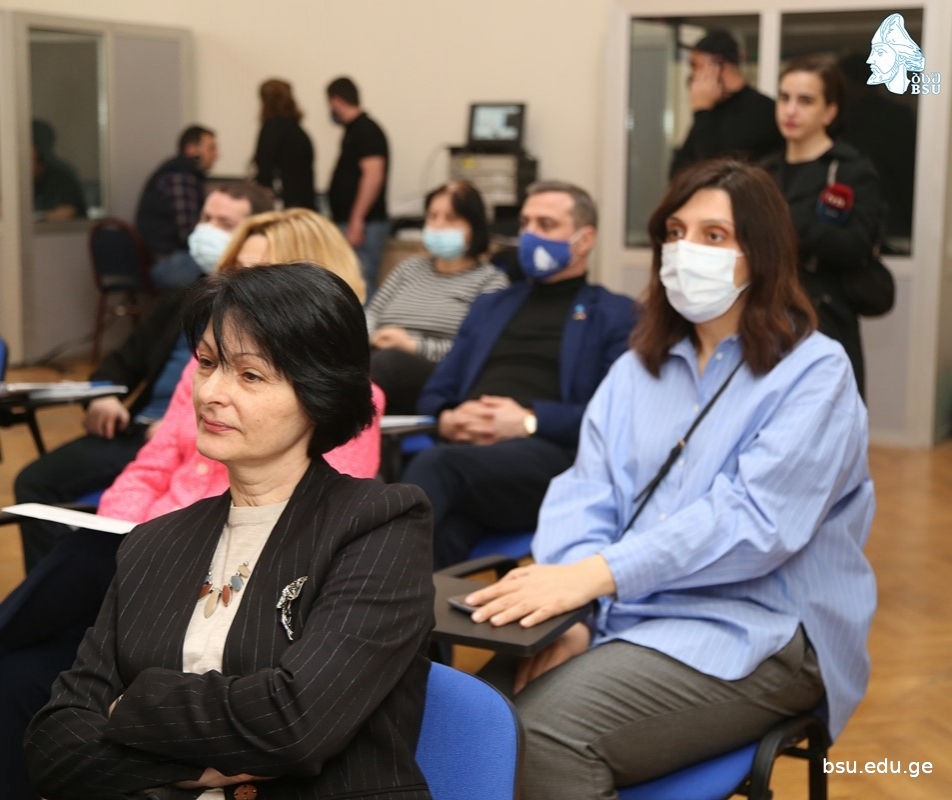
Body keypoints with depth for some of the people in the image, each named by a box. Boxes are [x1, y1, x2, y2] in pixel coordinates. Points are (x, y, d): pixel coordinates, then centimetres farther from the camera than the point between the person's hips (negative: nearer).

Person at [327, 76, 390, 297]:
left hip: (363, 226, -10)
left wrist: (357, 220, -24)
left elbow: (373, 175, -22)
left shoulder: (366, 130, -12)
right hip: (349, 223, 10)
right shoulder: (353, 130, 16)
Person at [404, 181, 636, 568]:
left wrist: (531, 421, -10)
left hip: (550, 456, -3)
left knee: (435, 465, -36)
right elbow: (434, 392, 26)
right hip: (463, 452, 4)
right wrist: (447, 418, 1)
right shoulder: (489, 306, 32)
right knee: (438, 535, -35)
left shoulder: (616, 315, 16)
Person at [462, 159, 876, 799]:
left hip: (756, 633, -5)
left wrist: (595, 574, -26)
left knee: (545, 735, -28)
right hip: (623, 613, 5)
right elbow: (585, 495, 4)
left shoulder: (813, 372, -4)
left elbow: (752, 519, -17)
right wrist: (569, 612, -15)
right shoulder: (637, 368, 15)